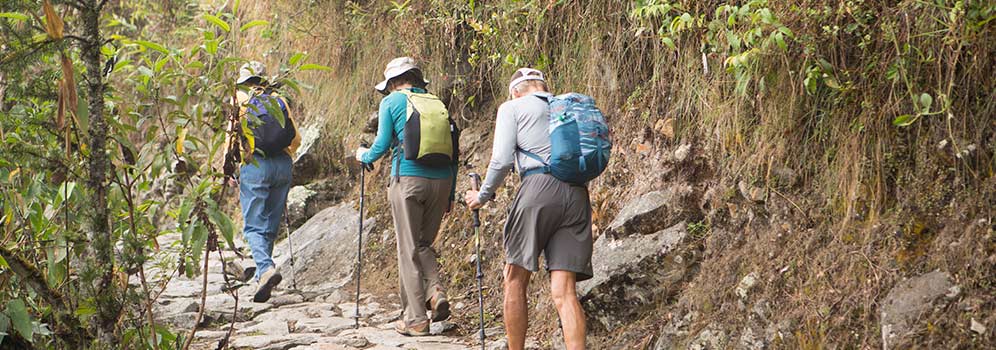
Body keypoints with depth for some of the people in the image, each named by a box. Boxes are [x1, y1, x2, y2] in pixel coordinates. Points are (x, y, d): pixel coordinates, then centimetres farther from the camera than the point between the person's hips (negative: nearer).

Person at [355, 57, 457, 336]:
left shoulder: (392, 101, 4)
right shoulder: (438, 104, 17)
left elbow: (382, 144, 0)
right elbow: (453, 152, 15)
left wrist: (364, 156, 22)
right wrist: (450, 195, 19)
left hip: (409, 179, -4)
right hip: (442, 180, 4)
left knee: (409, 250, 2)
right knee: (425, 243, 19)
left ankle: (415, 319, 1)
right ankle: (435, 291, -6)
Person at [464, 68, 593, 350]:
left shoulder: (512, 108, 11)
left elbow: (502, 160, 1)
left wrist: (483, 196, 14)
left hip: (539, 187, -4)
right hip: (577, 192, 4)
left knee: (515, 279, 9)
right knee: (564, 290, -1)